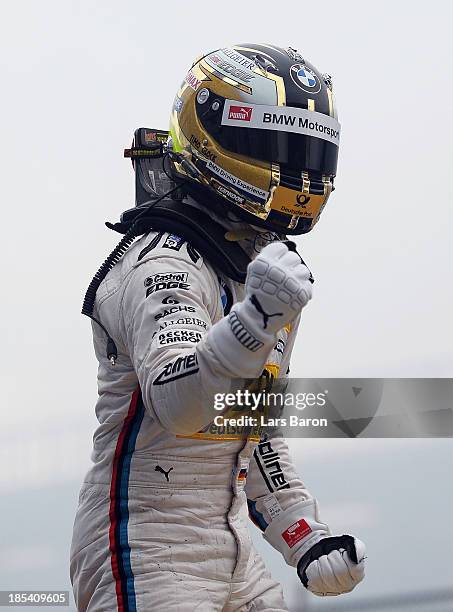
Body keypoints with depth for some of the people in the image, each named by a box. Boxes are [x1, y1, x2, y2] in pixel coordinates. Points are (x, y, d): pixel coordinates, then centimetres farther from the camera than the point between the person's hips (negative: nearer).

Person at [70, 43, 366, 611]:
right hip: (147, 564, -9)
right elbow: (177, 403, -33)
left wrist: (306, 538, 16)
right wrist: (255, 319, -47)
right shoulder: (162, 263, -15)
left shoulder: (259, 270, 14)